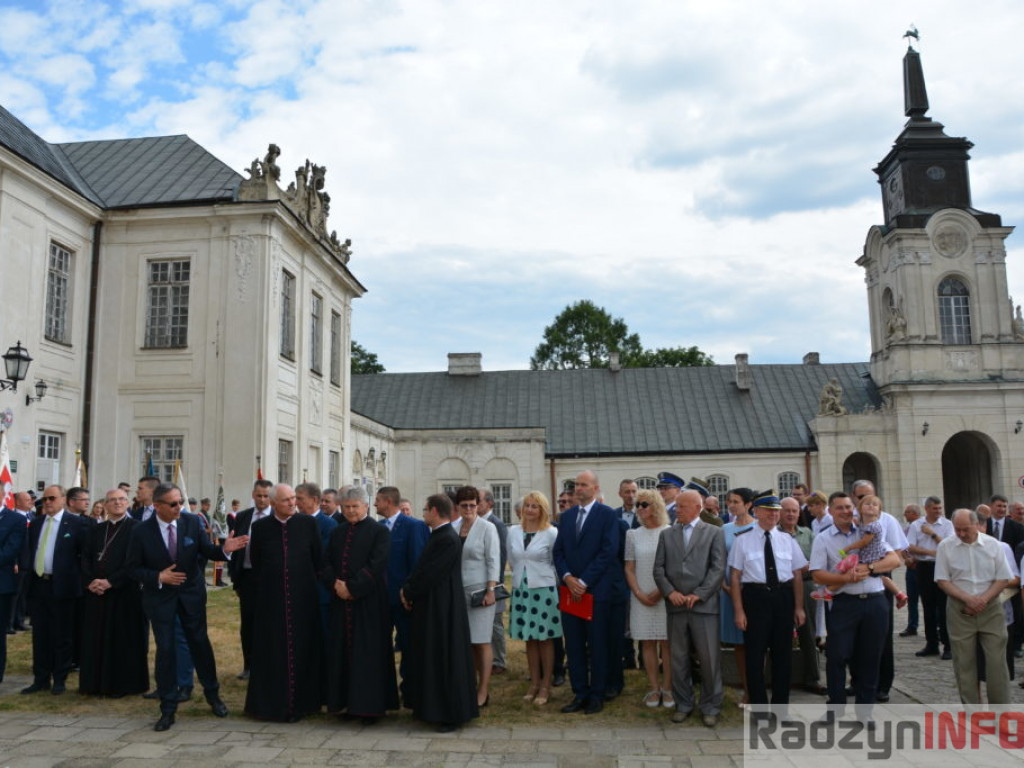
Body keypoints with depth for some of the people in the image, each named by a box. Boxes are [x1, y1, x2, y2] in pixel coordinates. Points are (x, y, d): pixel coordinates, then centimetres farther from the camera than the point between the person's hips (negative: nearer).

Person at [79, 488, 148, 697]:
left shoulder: (136, 528, -3)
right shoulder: (94, 531, 15)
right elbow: (85, 559, 10)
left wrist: (110, 582, -16)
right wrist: (90, 582, -7)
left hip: (126, 593, -5)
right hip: (97, 593, 5)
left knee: (125, 639, 0)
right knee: (97, 639, 8)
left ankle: (124, 684, 9)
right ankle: (97, 683, 19)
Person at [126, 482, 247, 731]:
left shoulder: (192, 522, -9)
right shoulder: (141, 532, -13)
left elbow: (206, 551, -5)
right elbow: (134, 567, -7)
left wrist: (225, 549, -25)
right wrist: (158, 577, -21)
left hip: (191, 592, 2)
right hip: (159, 596, -1)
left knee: (200, 643, 10)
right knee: (165, 649, 3)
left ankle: (213, 694, 29)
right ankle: (168, 708, 16)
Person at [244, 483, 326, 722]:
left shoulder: (308, 523, -1)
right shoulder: (260, 527, -1)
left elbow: (319, 559, 5)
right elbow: (255, 562, 9)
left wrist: (311, 584, 7)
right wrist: (266, 585, 10)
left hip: (304, 598, 0)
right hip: (271, 599, 0)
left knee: (303, 649, 6)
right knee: (272, 651, 6)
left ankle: (302, 701, 17)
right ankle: (271, 702, 17)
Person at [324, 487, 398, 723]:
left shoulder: (379, 532, -5)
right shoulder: (337, 533, 12)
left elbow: (376, 565, -13)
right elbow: (327, 563, 9)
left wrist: (352, 587, -15)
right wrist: (335, 583, -9)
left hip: (369, 602, -5)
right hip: (341, 601, 5)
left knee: (369, 653, -2)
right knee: (343, 651, 8)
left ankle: (371, 706, 6)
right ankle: (350, 702, 18)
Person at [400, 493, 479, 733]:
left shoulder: (447, 539, -21)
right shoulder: (439, 536, 9)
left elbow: (429, 574, -21)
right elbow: (422, 569, 13)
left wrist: (408, 591, -8)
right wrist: (408, 589, -1)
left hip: (441, 611, -10)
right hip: (433, 608, 10)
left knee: (445, 660, -1)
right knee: (430, 658, 17)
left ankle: (450, 715, 10)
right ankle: (430, 707, 30)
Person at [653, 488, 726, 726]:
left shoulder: (714, 533, 4)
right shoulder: (666, 534, 13)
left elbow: (718, 568, -4)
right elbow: (659, 568, 8)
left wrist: (698, 594, -12)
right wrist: (669, 592, -8)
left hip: (704, 605, -3)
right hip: (676, 606, 3)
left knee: (709, 659, 0)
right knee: (678, 659, 8)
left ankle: (710, 707, 15)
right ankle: (683, 705, 21)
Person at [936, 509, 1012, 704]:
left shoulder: (992, 544, 2)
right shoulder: (945, 547, -1)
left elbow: (1003, 578, 3)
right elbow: (942, 580, 0)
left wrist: (984, 599, -11)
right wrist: (967, 598, -13)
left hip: (991, 609, 0)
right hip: (960, 611, 0)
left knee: (996, 660, -1)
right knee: (964, 663, 3)